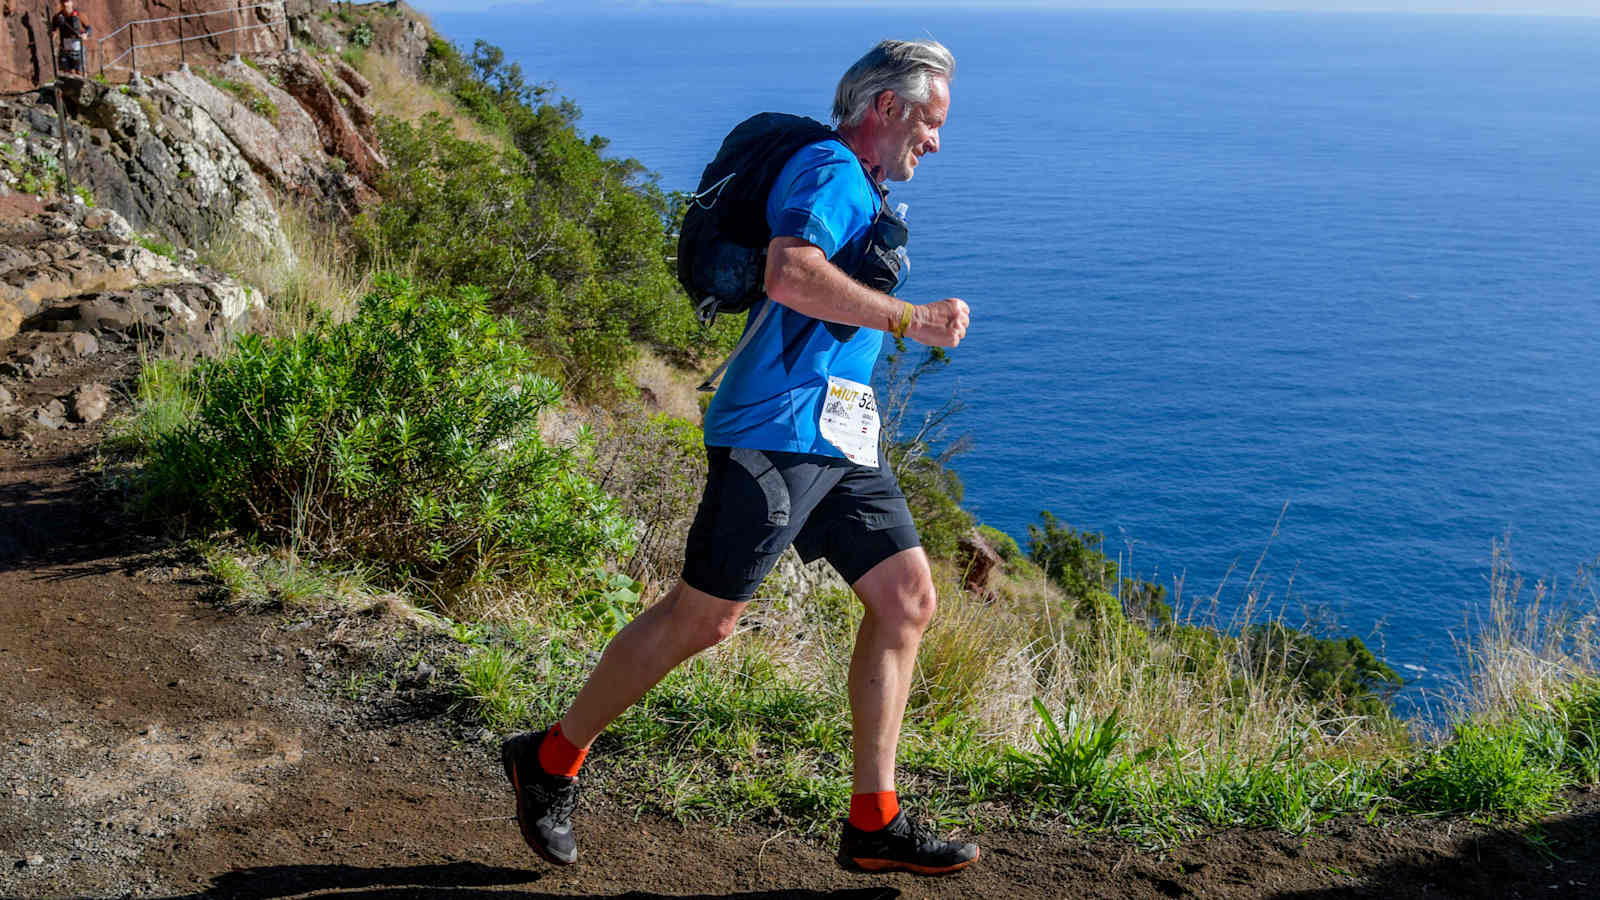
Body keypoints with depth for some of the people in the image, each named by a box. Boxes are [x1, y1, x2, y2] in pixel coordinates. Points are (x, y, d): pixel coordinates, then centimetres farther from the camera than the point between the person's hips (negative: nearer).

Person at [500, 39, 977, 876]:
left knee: (908, 596, 3)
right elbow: (789, 275, -26)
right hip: (776, 430, -10)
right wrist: (909, 319, -20)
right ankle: (550, 758, 12)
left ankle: (874, 823, 8)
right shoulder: (828, 167, -7)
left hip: (839, 442, 10)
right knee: (702, 617, -6)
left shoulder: (860, 190, 24)